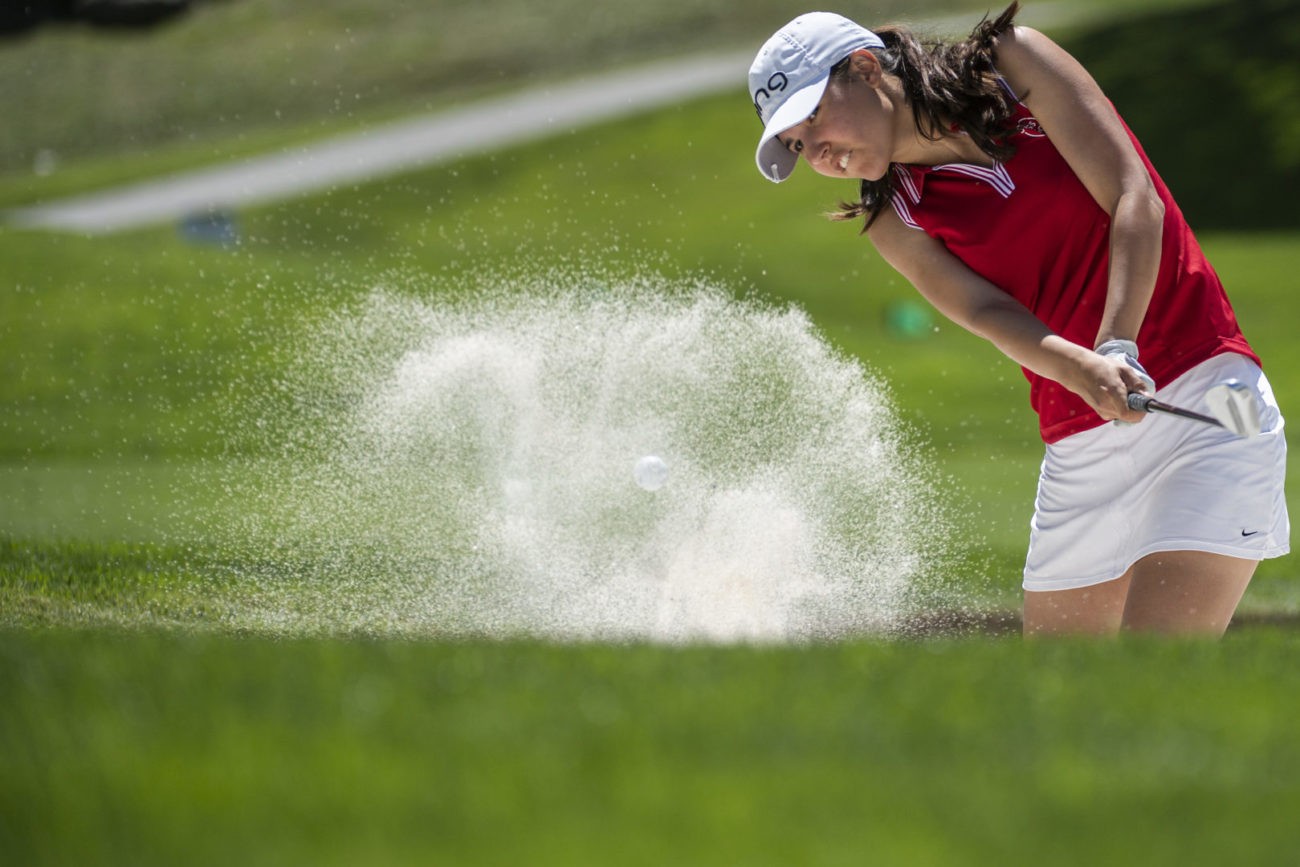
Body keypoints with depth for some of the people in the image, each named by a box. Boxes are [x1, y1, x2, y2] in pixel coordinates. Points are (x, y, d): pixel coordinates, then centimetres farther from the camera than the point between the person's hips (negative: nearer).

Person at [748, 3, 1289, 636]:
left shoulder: (1015, 62, -2)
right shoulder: (894, 220, 6)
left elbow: (1135, 200, -9)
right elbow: (985, 311, -10)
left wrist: (1117, 348, -24)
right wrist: (1083, 371, -32)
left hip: (1204, 392, -5)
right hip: (1079, 437, 5)